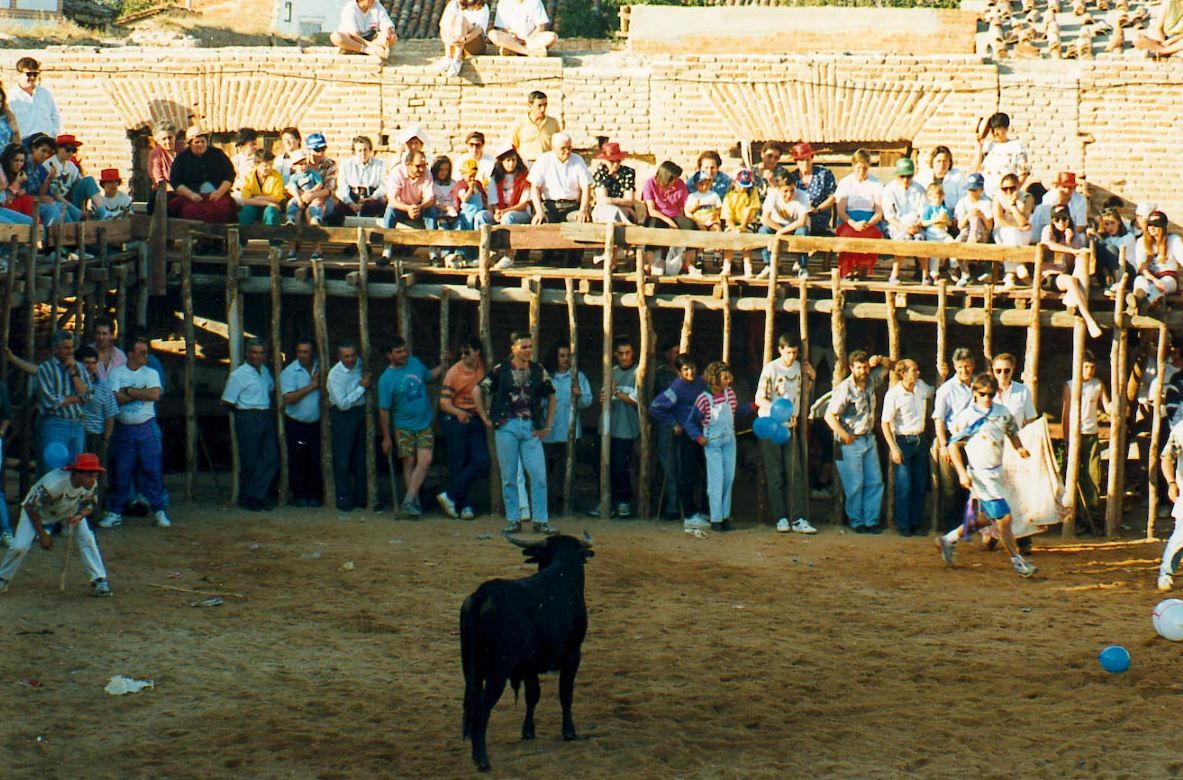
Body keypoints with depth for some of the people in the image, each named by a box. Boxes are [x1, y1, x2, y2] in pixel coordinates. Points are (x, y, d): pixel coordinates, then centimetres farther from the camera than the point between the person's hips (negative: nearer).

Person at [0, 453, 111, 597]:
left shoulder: (90, 485, -26)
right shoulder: (54, 484, -42)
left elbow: (91, 504, -5)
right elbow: (30, 506, -29)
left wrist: (80, 515, -28)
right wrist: (42, 534, -23)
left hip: (69, 510, 4)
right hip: (38, 509, -4)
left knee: (87, 538, -16)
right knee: (20, 546, -14)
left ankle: (99, 581, -6)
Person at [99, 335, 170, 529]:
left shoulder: (150, 373, 5)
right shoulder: (116, 373, 3)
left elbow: (155, 394, -13)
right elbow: (115, 398, -11)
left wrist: (128, 391, -10)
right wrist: (140, 393, -10)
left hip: (146, 428, 0)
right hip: (123, 429, 0)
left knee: (152, 470, -2)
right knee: (120, 472, 4)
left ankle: (159, 511, 5)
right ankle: (115, 513, 13)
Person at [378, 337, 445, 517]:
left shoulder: (415, 363, 3)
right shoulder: (386, 379, -11)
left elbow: (430, 377, 24)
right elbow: (384, 410, -8)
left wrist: (444, 365, 8)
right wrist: (386, 438, -7)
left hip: (424, 425, 3)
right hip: (404, 427, -3)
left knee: (425, 460, -12)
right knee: (409, 463, 0)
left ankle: (409, 501, -13)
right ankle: (415, 503, 10)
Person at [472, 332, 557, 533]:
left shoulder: (538, 371, 8)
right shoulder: (501, 370, 1)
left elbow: (551, 397, 18)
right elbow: (477, 392, 5)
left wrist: (547, 426, 12)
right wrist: (486, 420, 2)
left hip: (531, 428, 1)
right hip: (507, 427, -1)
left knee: (539, 475, -6)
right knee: (509, 477, 3)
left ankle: (540, 521, -1)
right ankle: (513, 520, 11)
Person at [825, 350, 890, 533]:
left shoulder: (870, 381, 3)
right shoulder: (844, 389, -17)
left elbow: (887, 366, 20)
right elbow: (830, 415, -17)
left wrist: (879, 360, -3)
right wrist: (845, 436, -17)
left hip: (868, 439, 7)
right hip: (851, 442, -7)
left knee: (875, 482, 6)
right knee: (855, 485, -3)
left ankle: (871, 520, 12)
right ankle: (856, 522, 8)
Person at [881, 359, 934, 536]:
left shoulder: (921, 386, 4)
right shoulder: (893, 395, -13)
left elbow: (934, 392, 29)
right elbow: (885, 423, -10)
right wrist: (894, 449, -15)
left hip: (920, 440, 6)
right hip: (903, 441, -6)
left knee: (920, 486, 8)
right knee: (904, 486, -5)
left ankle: (915, 523, 18)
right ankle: (903, 525, 5)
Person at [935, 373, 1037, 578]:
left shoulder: (1003, 413, 6)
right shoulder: (966, 417, -9)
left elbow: (1012, 433, 21)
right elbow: (953, 445, -6)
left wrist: (1019, 448, -1)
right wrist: (962, 473, -13)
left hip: (997, 472, 7)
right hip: (981, 475, -7)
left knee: (984, 518, 16)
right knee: (1003, 518, -9)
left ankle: (948, 540, 32)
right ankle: (1017, 560, 2)